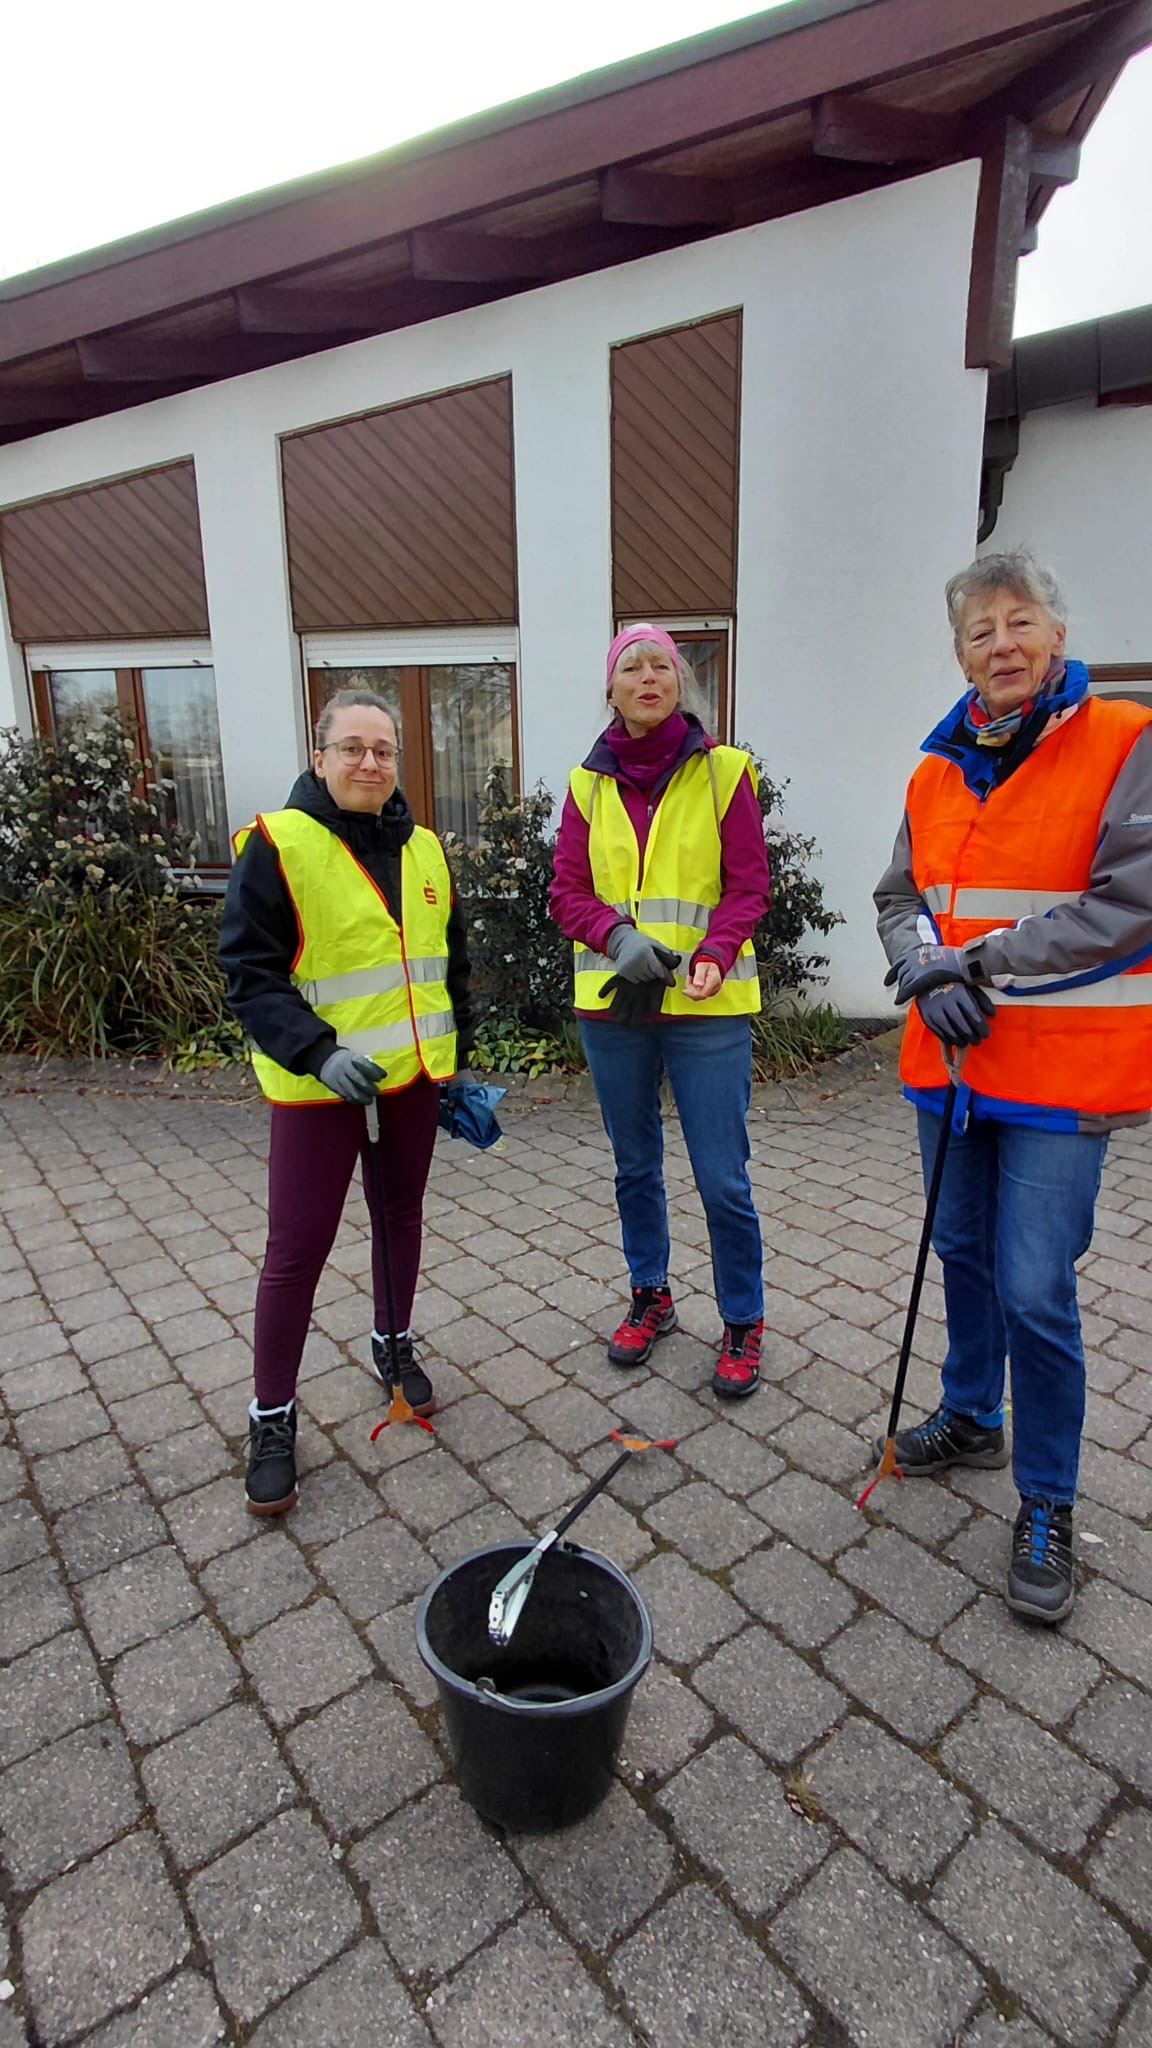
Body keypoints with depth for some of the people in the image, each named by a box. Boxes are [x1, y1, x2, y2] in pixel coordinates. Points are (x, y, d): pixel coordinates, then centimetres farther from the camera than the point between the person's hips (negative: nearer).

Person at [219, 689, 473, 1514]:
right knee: (298, 1248, 1)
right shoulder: (278, 844, -9)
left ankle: (394, 1343, 42)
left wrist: (457, 1058, 15)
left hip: (413, 1076, 6)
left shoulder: (423, 848, 8)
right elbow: (250, 974, -12)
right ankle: (273, 1417, 19)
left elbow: (453, 961, 17)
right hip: (320, 1085, -5)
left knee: (401, 1215, 18)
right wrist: (318, 1051, -24)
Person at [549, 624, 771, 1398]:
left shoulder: (723, 771, 0)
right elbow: (568, 891, 2)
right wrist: (619, 935, -17)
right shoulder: (590, 783, 7)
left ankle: (744, 1322, 22)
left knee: (722, 1178, -1)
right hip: (612, 1001, 3)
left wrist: (713, 955, -21)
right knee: (635, 1165, 16)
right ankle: (651, 1297, 37)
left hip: (707, 1005, -3)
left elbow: (749, 885, -4)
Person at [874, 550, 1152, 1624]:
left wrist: (982, 960, -16)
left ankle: (1047, 1506, 20)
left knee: (1034, 1292, -3)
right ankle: (971, 1418, 43)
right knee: (964, 1255, 19)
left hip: (1062, 1075, -5)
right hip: (951, 1064, 6)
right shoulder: (935, 774, 9)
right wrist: (928, 973, -10)